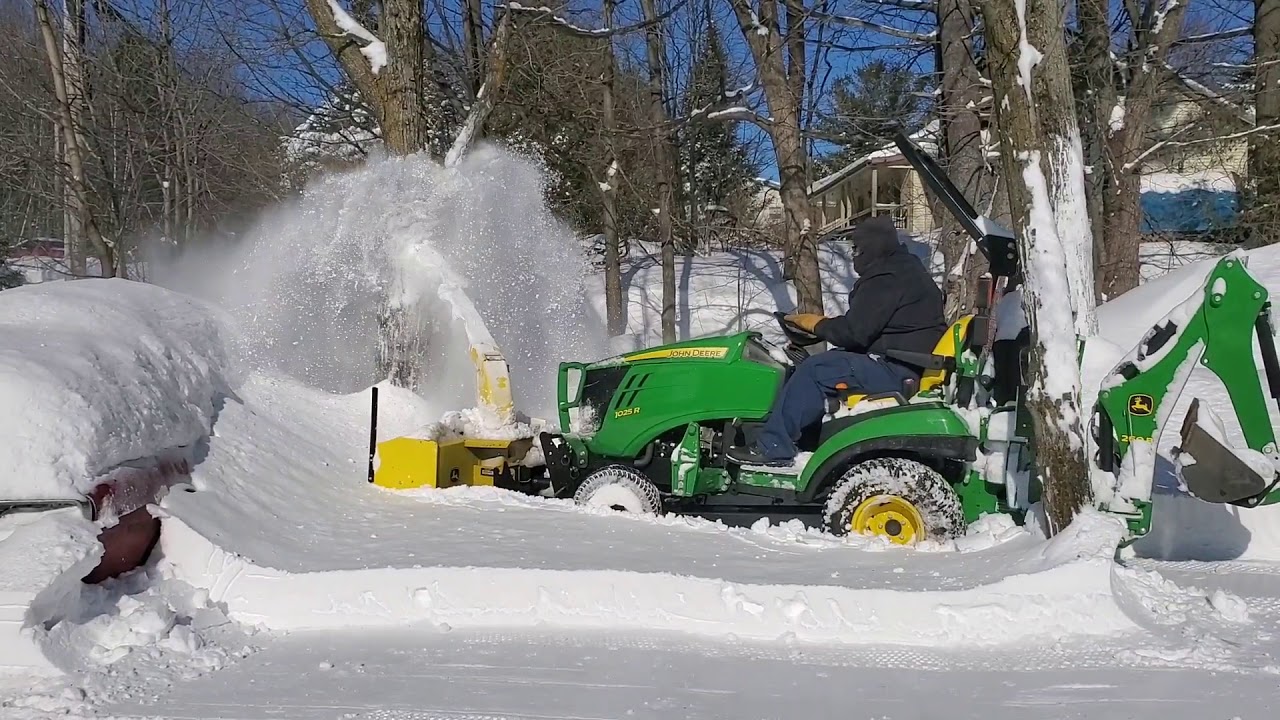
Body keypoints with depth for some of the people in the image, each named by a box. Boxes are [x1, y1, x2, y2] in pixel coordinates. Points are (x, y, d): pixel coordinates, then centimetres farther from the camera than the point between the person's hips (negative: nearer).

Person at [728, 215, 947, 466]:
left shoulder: (886, 281, -16)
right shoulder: (904, 270, 18)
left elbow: (855, 332, -20)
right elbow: (864, 326, 19)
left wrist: (818, 325, -4)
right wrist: (825, 324, 9)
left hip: (897, 370, -11)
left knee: (815, 370, -17)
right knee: (826, 363, 15)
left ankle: (773, 447, -14)